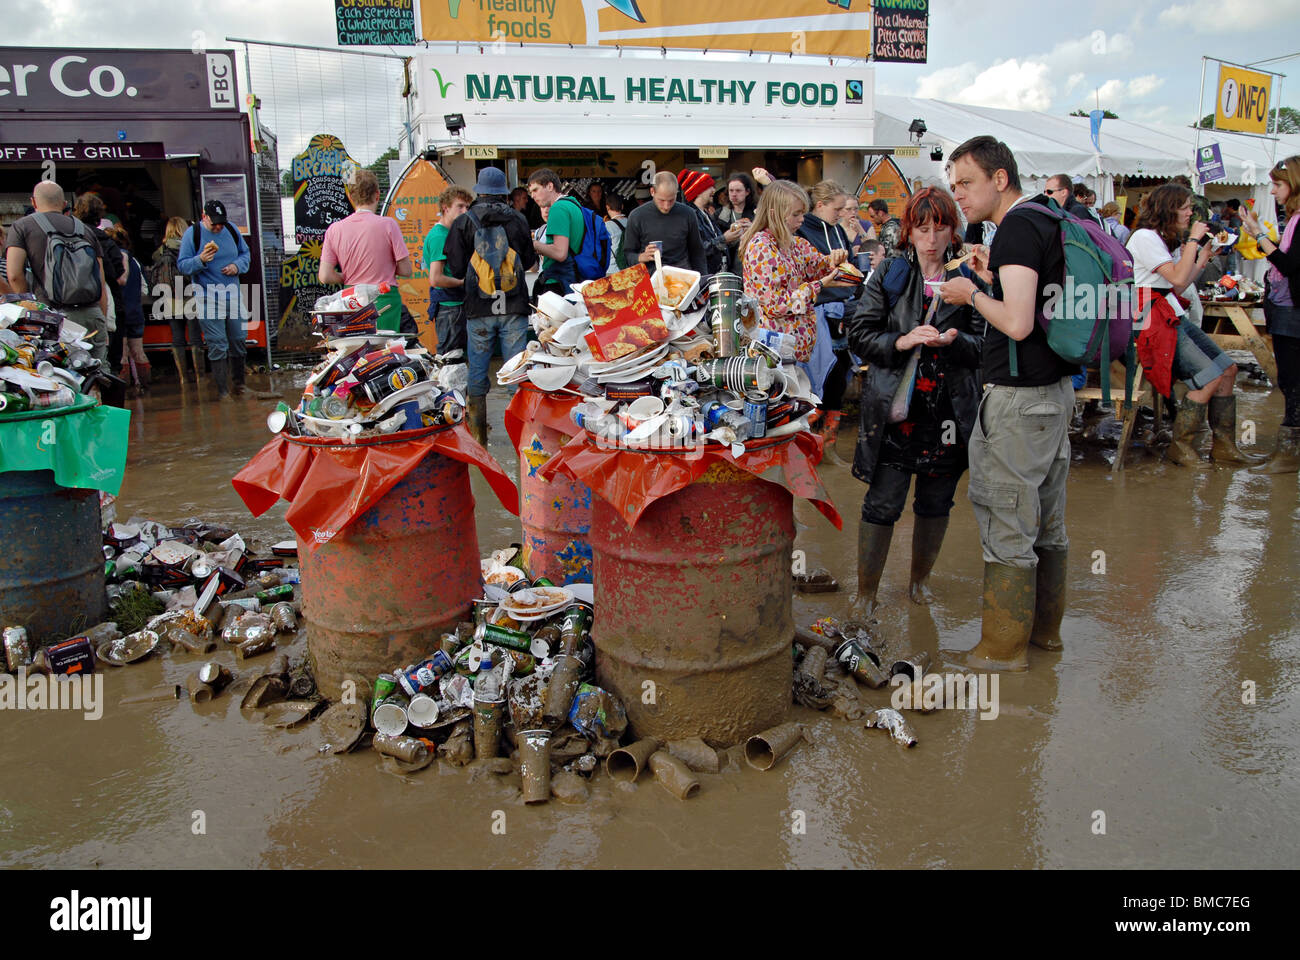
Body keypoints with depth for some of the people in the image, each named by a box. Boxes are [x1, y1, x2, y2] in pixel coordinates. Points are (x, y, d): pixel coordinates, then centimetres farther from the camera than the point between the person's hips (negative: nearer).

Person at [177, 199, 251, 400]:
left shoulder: (231, 230, 7)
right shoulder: (192, 234, -5)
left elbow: (245, 253, 17)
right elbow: (182, 265, -5)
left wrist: (237, 266, -4)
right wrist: (200, 260, -24)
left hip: (233, 294, 4)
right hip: (208, 298, -4)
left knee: (238, 341, 10)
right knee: (217, 346, -7)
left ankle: (239, 383, 26)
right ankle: (222, 390, -1)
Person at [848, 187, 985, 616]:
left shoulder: (967, 280, 6)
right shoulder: (889, 275, 4)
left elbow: (986, 344, 1)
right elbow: (859, 334, -2)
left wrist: (954, 341, -19)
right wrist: (901, 341, -17)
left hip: (949, 412, 2)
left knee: (936, 501, 14)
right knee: (882, 503, -1)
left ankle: (920, 579, 35)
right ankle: (865, 591, 14)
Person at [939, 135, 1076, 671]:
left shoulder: (1016, 229, -16)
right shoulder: (1049, 221, 14)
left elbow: (1017, 323, -25)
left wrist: (972, 294, -9)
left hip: (1018, 396, -10)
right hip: (1055, 390, 10)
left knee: (1006, 524, -1)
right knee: (1046, 517, 17)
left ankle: (1004, 647, 9)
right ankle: (1045, 627, 30)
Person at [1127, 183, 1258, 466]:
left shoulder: (1167, 239, 19)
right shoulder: (1144, 237, -11)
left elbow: (1182, 285, 16)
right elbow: (1178, 279, -19)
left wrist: (1205, 254, 12)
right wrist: (1193, 239, -11)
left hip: (1173, 316, 10)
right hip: (1153, 321, -10)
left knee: (1228, 369, 2)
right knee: (1209, 377, -17)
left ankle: (1224, 445, 8)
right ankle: (1180, 446, -4)